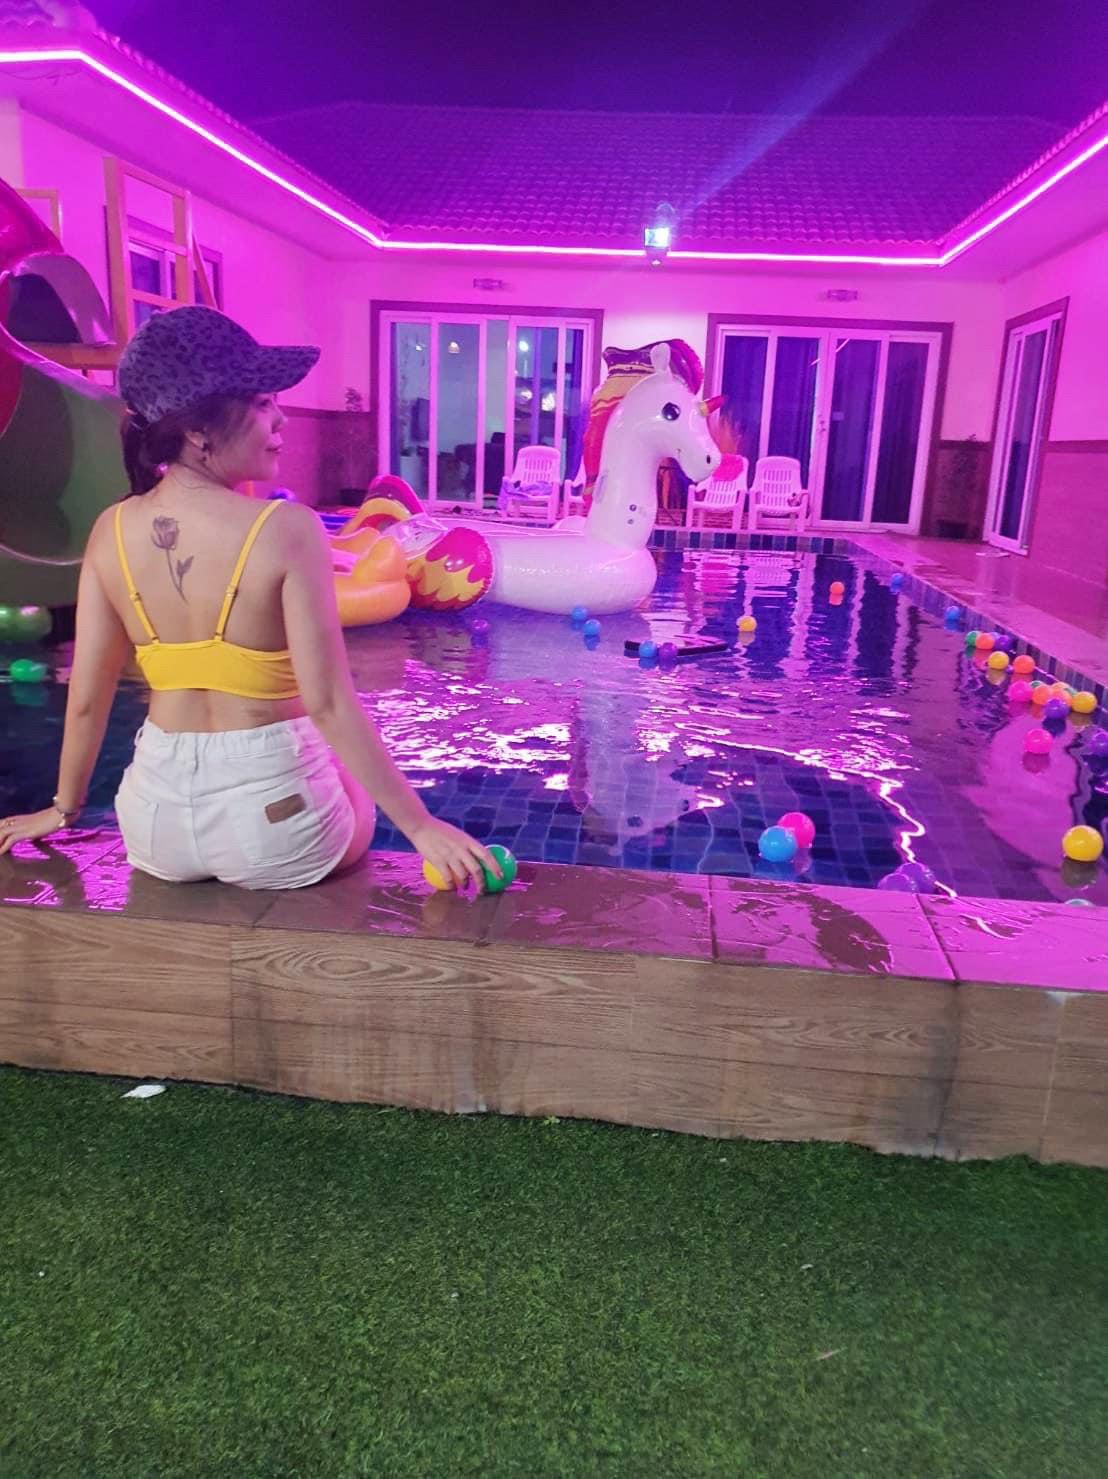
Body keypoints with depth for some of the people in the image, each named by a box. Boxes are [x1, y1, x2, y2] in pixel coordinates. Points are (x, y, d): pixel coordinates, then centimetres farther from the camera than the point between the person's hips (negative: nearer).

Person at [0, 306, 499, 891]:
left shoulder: (111, 531, -4)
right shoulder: (285, 529, -19)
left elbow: (86, 697, 2)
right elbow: (328, 704, -21)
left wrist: (64, 808, 18)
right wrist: (421, 826, -14)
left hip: (157, 820, 5)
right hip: (272, 816, -4)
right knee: (354, 786, 33)